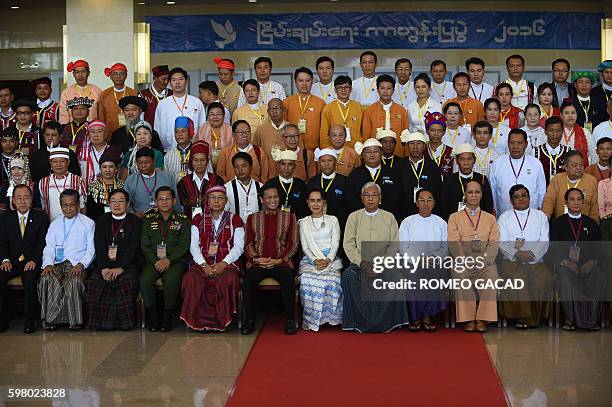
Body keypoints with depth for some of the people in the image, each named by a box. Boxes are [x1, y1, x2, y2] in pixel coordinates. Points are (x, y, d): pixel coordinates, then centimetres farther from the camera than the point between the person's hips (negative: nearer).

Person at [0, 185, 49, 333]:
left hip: (32, 262, -2)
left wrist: (34, 260, -16)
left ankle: (29, 320, -22)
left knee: (29, 278, -33)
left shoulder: (41, 218, 7)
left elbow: (42, 243, 0)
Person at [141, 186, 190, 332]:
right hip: (153, 261, 2)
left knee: (171, 280, -34)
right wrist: (156, 261, -10)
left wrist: (168, 260, -14)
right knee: (145, 280, -29)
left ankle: (167, 317, -18)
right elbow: (144, 245, 7)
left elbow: (184, 245, 0)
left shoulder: (183, 220, 10)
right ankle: (153, 316, -13)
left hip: (175, 261, -2)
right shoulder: (148, 220, 15)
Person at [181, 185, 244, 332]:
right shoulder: (198, 219, 17)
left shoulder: (235, 220, 13)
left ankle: (221, 321, -20)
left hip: (227, 263, -1)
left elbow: (239, 246, 3)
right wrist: (203, 265, -10)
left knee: (228, 280, -36)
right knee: (190, 279, -32)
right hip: (202, 263, 1)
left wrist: (224, 263, -13)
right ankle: (201, 321, -19)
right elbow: (194, 245, 7)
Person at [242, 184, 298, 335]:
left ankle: (290, 319, -23)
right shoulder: (253, 218, 17)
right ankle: (250, 319, -17)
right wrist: (256, 259, -8)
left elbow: (293, 243, 7)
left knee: (287, 277, -34)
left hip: (281, 262, -1)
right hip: (258, 263, 1)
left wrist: (280, 260, -8)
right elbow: (248, 244, 11)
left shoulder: (289, 216, 13)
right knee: (249, 278, -31)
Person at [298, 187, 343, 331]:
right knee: (308, 280, -33)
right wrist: (315, 260, -12)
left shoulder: (333, 220, 15)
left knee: (332, 279, -34)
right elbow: (305, 247, 8)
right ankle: (311, 320, -24)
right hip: (310, 259, 1)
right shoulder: (303, 223, 17)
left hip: (330, 259, 0)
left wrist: (328, 260, -13)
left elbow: (336, 243, 5)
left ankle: (331, 317, -21)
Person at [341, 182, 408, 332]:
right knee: (348, 275, -31)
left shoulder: (389, 217, 13)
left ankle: (384, 322, -20)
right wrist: (363, 263, -11)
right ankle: (360, 321, -21)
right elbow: (348, 244, 3)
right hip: (359, 263, 1)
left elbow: (394, 245, 4)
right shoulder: (354, 217, 12)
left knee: (395, 275, -32)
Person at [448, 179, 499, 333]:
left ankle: (482, 319, -26)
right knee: (461, 276, -33)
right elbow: (453, 242, 3)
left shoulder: (490, 218, 22)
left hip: (484, 261, 1)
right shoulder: (455, 217, 17)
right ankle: (468, 319, -27)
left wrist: (484, 260, -11)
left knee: (490, 276, -32)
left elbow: (494, 242, 8)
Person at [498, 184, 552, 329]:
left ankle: (537, 316, -16)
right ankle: (524, 316, -21)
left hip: (536, 260, 1)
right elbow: (502, 243, 3)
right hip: (512, 261, -1)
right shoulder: (504, 217, 15)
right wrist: (517, 253, -16)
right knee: (519, 279, -33)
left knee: (545, 278, -30)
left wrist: (532, 254, -14)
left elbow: (544, 242, 5)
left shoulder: (540, 216, 18)